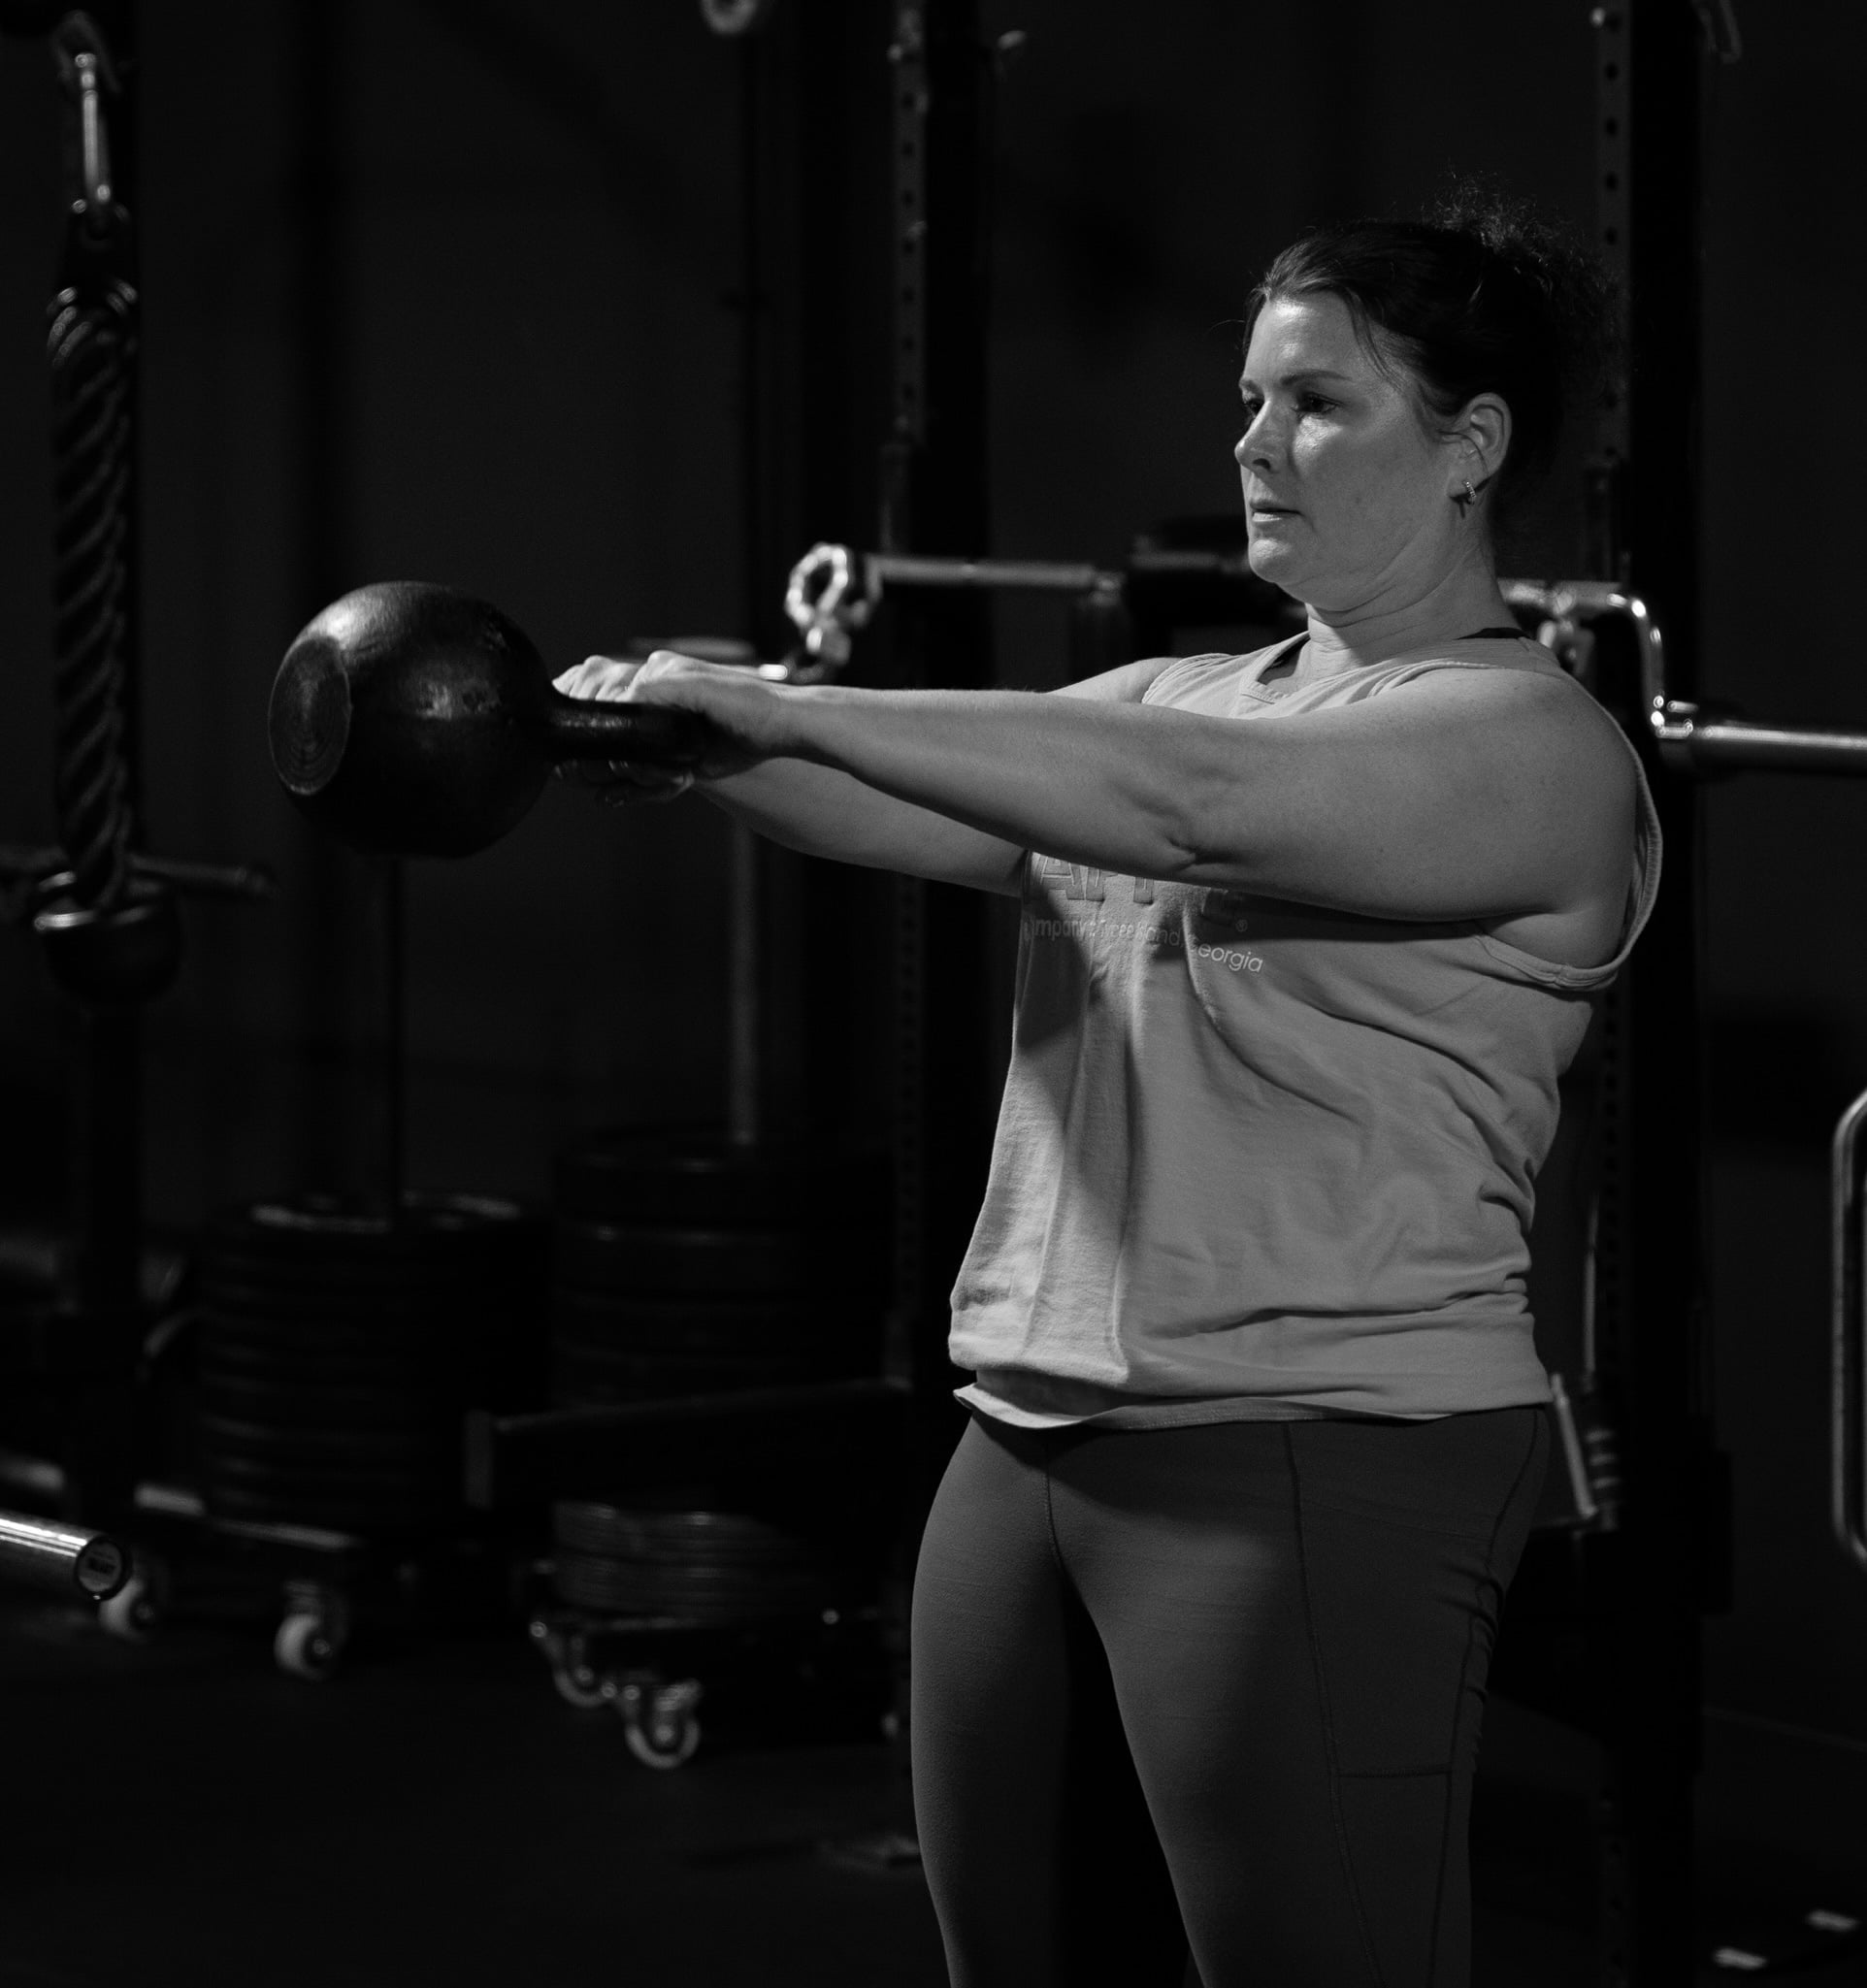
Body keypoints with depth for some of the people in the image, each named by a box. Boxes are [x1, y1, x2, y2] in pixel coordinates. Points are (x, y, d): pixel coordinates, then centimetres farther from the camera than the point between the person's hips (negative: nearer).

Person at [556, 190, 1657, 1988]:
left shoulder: (1533, 745, -8)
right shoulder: (1186, 695, 18)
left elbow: (1191, 809, -24)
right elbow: (911, 810, 5)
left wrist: (788, 708, -26)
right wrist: (684, 739, -15)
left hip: (1319, 1459, -8)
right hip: (1032, 1440, 8)